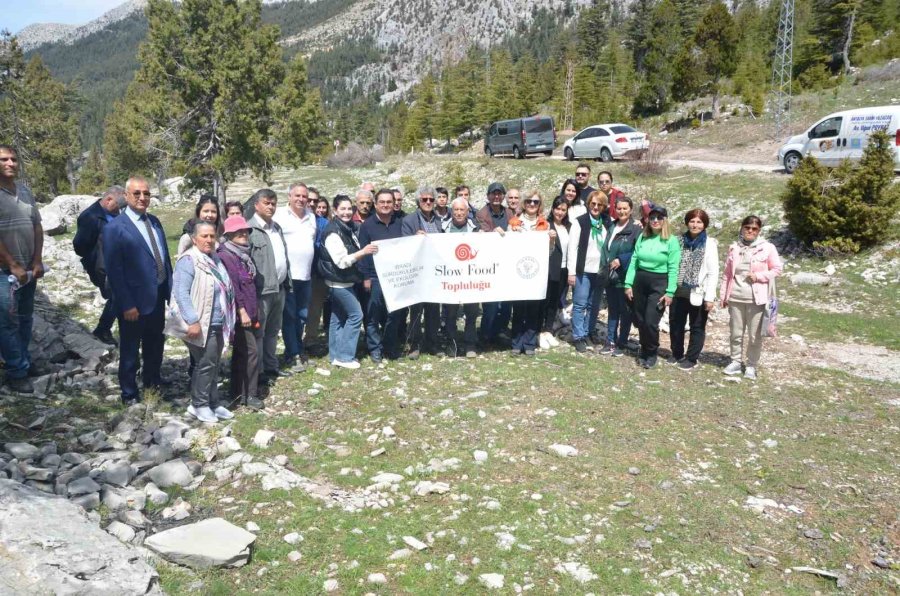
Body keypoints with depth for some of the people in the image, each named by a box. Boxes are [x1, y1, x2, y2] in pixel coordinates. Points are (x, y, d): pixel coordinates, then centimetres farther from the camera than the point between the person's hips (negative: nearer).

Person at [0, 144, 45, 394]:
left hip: (29, 268, 6)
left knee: (25, 318, 15)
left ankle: (24, 362, 28)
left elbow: (37, 226, 9)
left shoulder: (25, 191, 7)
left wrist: (37, 261, 1)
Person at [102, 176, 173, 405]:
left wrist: (170, 288, 7)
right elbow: (114, 271, -17)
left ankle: (152, 379, 42)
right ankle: (129, 392, 26)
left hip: (158, 295, 7)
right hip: (135, 300, -7)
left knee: (155, 342, 22)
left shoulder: (154, 221, 6)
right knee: (130, 348, 10)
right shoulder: (115, 228, -15)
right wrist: (127, 305, -19)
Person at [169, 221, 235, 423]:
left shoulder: (215, 259, 13)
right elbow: (181, 293, -21)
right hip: (201, 324, -8)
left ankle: (213, 403, 24)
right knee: (205, 364, -2)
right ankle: (199, 405, 12)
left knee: (213, 364, 14)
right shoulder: (188, 260, -13)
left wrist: (228, 321, 21)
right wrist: (193, 321, -26)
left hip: (217, 324, 8)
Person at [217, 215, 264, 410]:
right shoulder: (225, 256, -14)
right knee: (251, 353, -6)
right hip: (239, 314, -9)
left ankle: (238, 394, 21)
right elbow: (232, 286, -19)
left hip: (248, 312, 9)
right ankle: (250, 395, 5)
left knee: (240, 354, 13)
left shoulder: (244, 254, 14)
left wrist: (254, 311, 17)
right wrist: (242, 311, -19)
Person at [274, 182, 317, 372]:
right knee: (289, 316, 0)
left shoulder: (311, 217, 14)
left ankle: (298, 350, 26)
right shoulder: (279, 215, -6)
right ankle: (292, 355, 7)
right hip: (287, 275, -6)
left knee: (302, 316, 13)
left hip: (306, 276, 6)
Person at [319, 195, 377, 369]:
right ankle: (344, 356, 0)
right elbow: (342, 261, -25)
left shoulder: (349, 228, 10)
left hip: (343, 281, 9)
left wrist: (365, 251, 9)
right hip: (338, 282, -9)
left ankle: (336, 355, 19)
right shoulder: (333, 232, -19)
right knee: (355, 314, -7)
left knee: (338, 317, 12)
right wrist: (363, 252, -30)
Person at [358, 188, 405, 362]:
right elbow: (363, 252, -2)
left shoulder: (400, 223, 9)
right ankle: (375, 348, 12)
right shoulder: (367, 225, 1)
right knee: (374, 315, 1)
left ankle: (391, 347, 19)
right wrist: (365, 277, -8)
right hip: (375, 277, -2)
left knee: (395, 314, 6)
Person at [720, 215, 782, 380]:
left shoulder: (767, 247, -3)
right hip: (735, 297, 3)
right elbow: (727, 273, 9)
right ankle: (735, 362, 23)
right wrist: (724, 295, 7)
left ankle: (752, 366, 15)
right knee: (736, 332, 11)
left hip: (756, 298, -3)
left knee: (755, 335, 4)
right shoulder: (734, 247, 6)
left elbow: (777, 269, 1)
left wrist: (759, 276, -14)